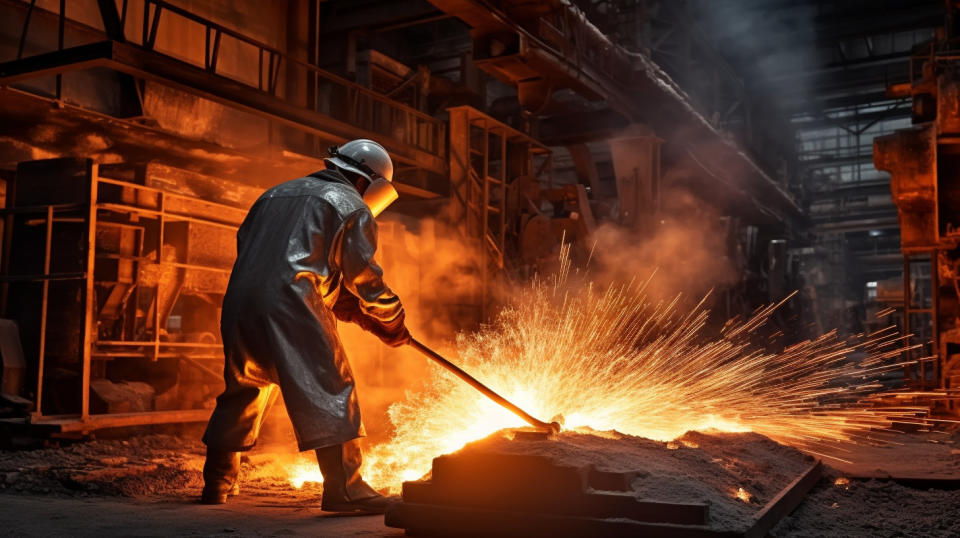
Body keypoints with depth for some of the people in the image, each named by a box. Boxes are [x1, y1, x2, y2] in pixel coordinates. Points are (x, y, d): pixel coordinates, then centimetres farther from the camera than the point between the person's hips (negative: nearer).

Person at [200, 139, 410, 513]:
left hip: (239, 302, 7)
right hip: (291, 304, -7)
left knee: (242, 391, 19)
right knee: (329, 387, -6)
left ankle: (216, 484, 29)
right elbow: (365, 277, 5)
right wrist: (391, 322, 21)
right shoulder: (351, 206, 9)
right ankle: (343, 486, -12)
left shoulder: (277, 194, 29)